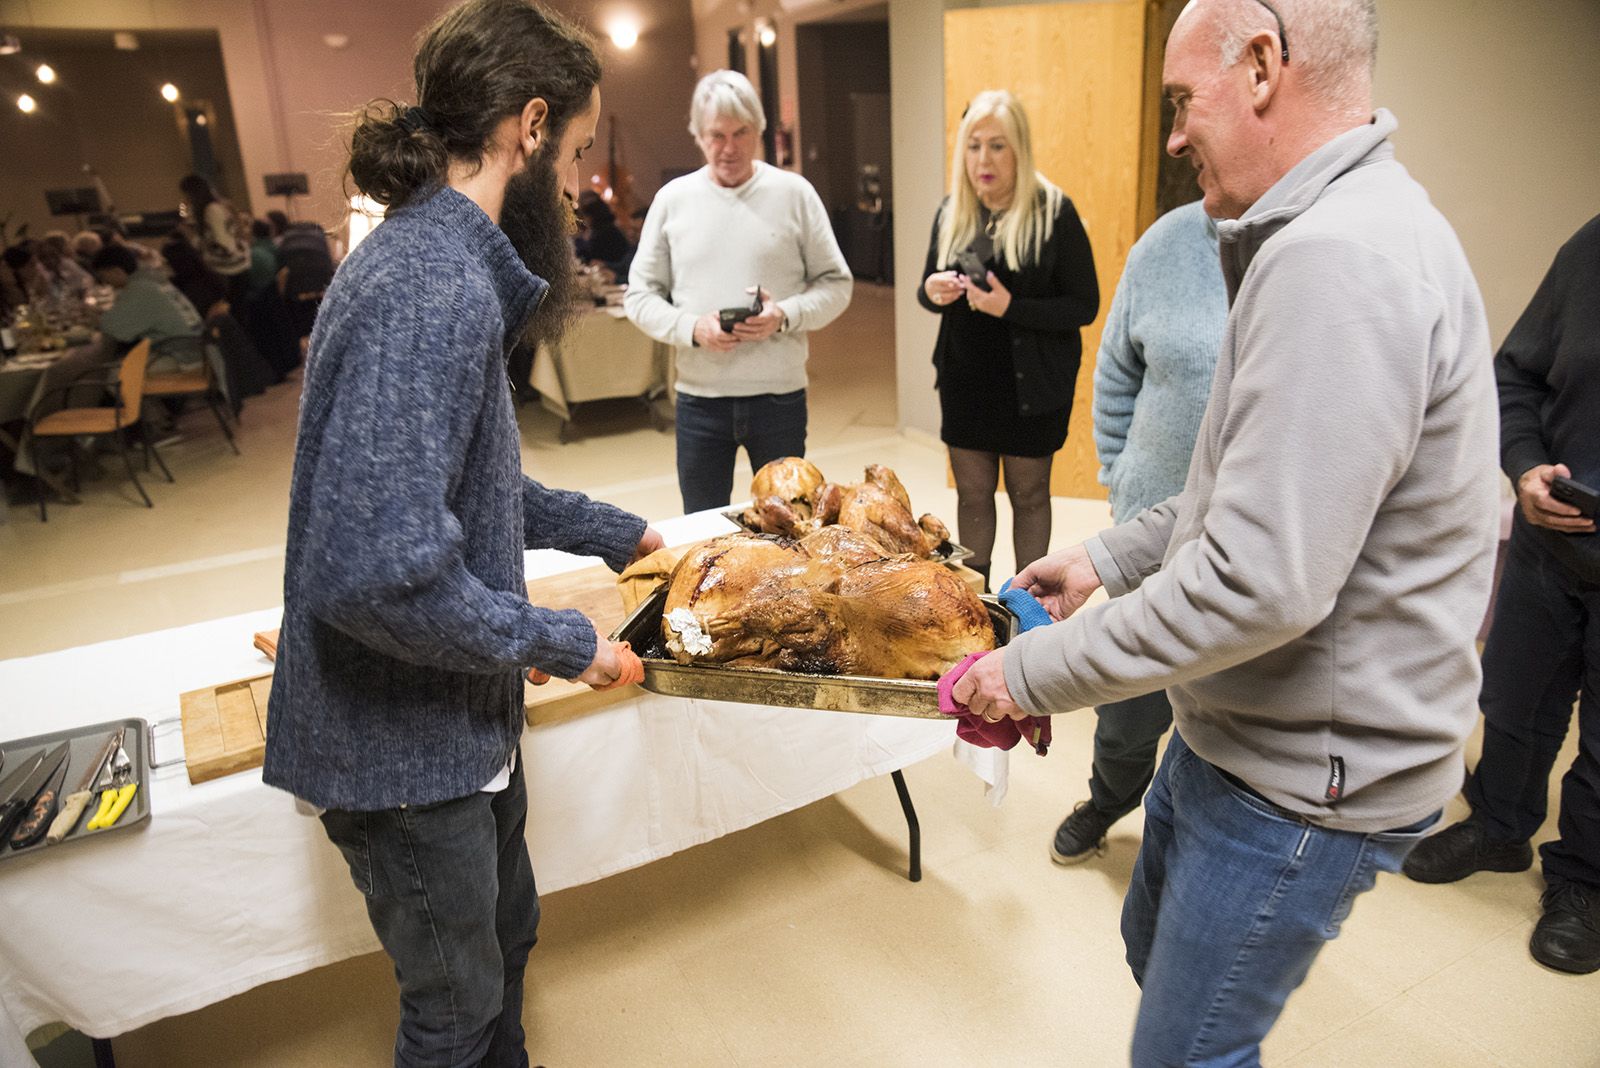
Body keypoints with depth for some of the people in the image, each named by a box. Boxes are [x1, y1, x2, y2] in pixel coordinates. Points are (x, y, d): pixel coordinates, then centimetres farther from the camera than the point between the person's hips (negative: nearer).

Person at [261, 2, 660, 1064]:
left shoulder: (433, 259, 6)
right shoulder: (434, 289, -27)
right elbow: (375, 571, -34)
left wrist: (618, 531, 15)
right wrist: (565, 643, -20)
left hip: (460, 718, 9)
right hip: (403, 745, -9)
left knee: (503, 934, 29)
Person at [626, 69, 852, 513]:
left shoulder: (794, 193, 2)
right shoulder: (673, 198, 4)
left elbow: (836, 284, 3)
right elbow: (640, 295, 5)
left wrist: (785, 316, -16)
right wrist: (692, 328, -14)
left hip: (780, 395, -1)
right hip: (699, 398, 1)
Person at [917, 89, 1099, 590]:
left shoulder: (1053, 212, -11)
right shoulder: (951, 212, 4)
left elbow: (1085, 305, -12)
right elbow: (928, 289, 14)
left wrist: (1011, 308, -25)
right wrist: (931, 292, -11)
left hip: (1030, 383, -4)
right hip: (965, 380, 4)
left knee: (1028, 494, 10)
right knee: (972, 493, 13)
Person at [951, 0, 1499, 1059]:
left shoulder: (1339, 260, -27)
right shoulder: (1337, 228, 9)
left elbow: (1261, 582, -31)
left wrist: (1036, 673, -21)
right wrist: (1107, 556, 11)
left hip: (1308, 779, -10)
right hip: (1242, 733, 10)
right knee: (1156, 946, 28)